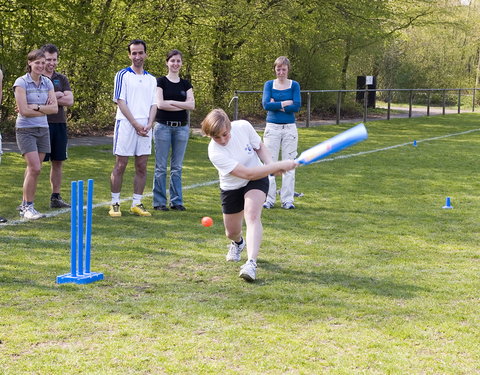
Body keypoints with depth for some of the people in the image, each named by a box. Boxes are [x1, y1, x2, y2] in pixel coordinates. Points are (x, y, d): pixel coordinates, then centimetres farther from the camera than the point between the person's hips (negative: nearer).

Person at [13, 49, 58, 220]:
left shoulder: (47, 83, 9)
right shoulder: (21, 82, -8)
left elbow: (55, 108, -1)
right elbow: (24, 110, -15)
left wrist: (36, 107, -12)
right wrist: (45, 109, -7)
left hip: (43, 130, 5)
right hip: (25, 130, -5)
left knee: (33, 169, 6)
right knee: (35, 168, -14)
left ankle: (25, 205, 16)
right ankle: (28, 207, -4)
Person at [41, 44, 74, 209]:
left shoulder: (61, 79, 13)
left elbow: (69, 100, 0)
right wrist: (58, 96, -11)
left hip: (59, 123, 5)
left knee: (58, 162, 9)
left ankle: (56, 197, 18)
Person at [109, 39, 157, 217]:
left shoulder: (151, 79, 15)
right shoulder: (122, 75, 0)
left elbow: (153, 104, 12)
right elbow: (120, 102, -6)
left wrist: (149, 124, -5)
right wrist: (136, 124, -12)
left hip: (145, 128, 5)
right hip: (126, 125, -4)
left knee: (142, 167, 5)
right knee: (120, 166, -2)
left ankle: (137, 203, 12)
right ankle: (115, 203, 4)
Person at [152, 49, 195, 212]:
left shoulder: (185, 84, 12)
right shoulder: (161, 82, 1)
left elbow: (192, 105, -1)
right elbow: (160, 104, -12)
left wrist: (170, 102, -9)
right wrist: (182, 105, -9)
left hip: (182, 127, 4)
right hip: (163, 126, -3)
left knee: (177, 167, 7)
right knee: (161, 166, -1)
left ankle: (176, 201, 13)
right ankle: (159, 201, 4)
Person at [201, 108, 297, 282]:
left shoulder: (243, 126, -23)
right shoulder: (215, 152, -32)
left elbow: (260, 147, -1)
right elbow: (247, 173, -35)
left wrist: (270, 164, -21)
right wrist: (279, 165, -36)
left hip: (257, 180, 0)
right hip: (231, 188, 0)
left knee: (252, 216, -27)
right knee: (232, 232, 12)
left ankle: (251, 263, -36)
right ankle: (238, 242, 52)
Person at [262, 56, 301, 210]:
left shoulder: (294, 85, 4)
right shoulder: (269, 84, 5)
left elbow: (297, 106, -9)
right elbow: (266, 104, -9)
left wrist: (276, 105, -10)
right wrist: (285, 103, -10)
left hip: (289, 128, 0)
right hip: (272, 127, 0)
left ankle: (287, 200, 7)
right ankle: (269, 199, 7)